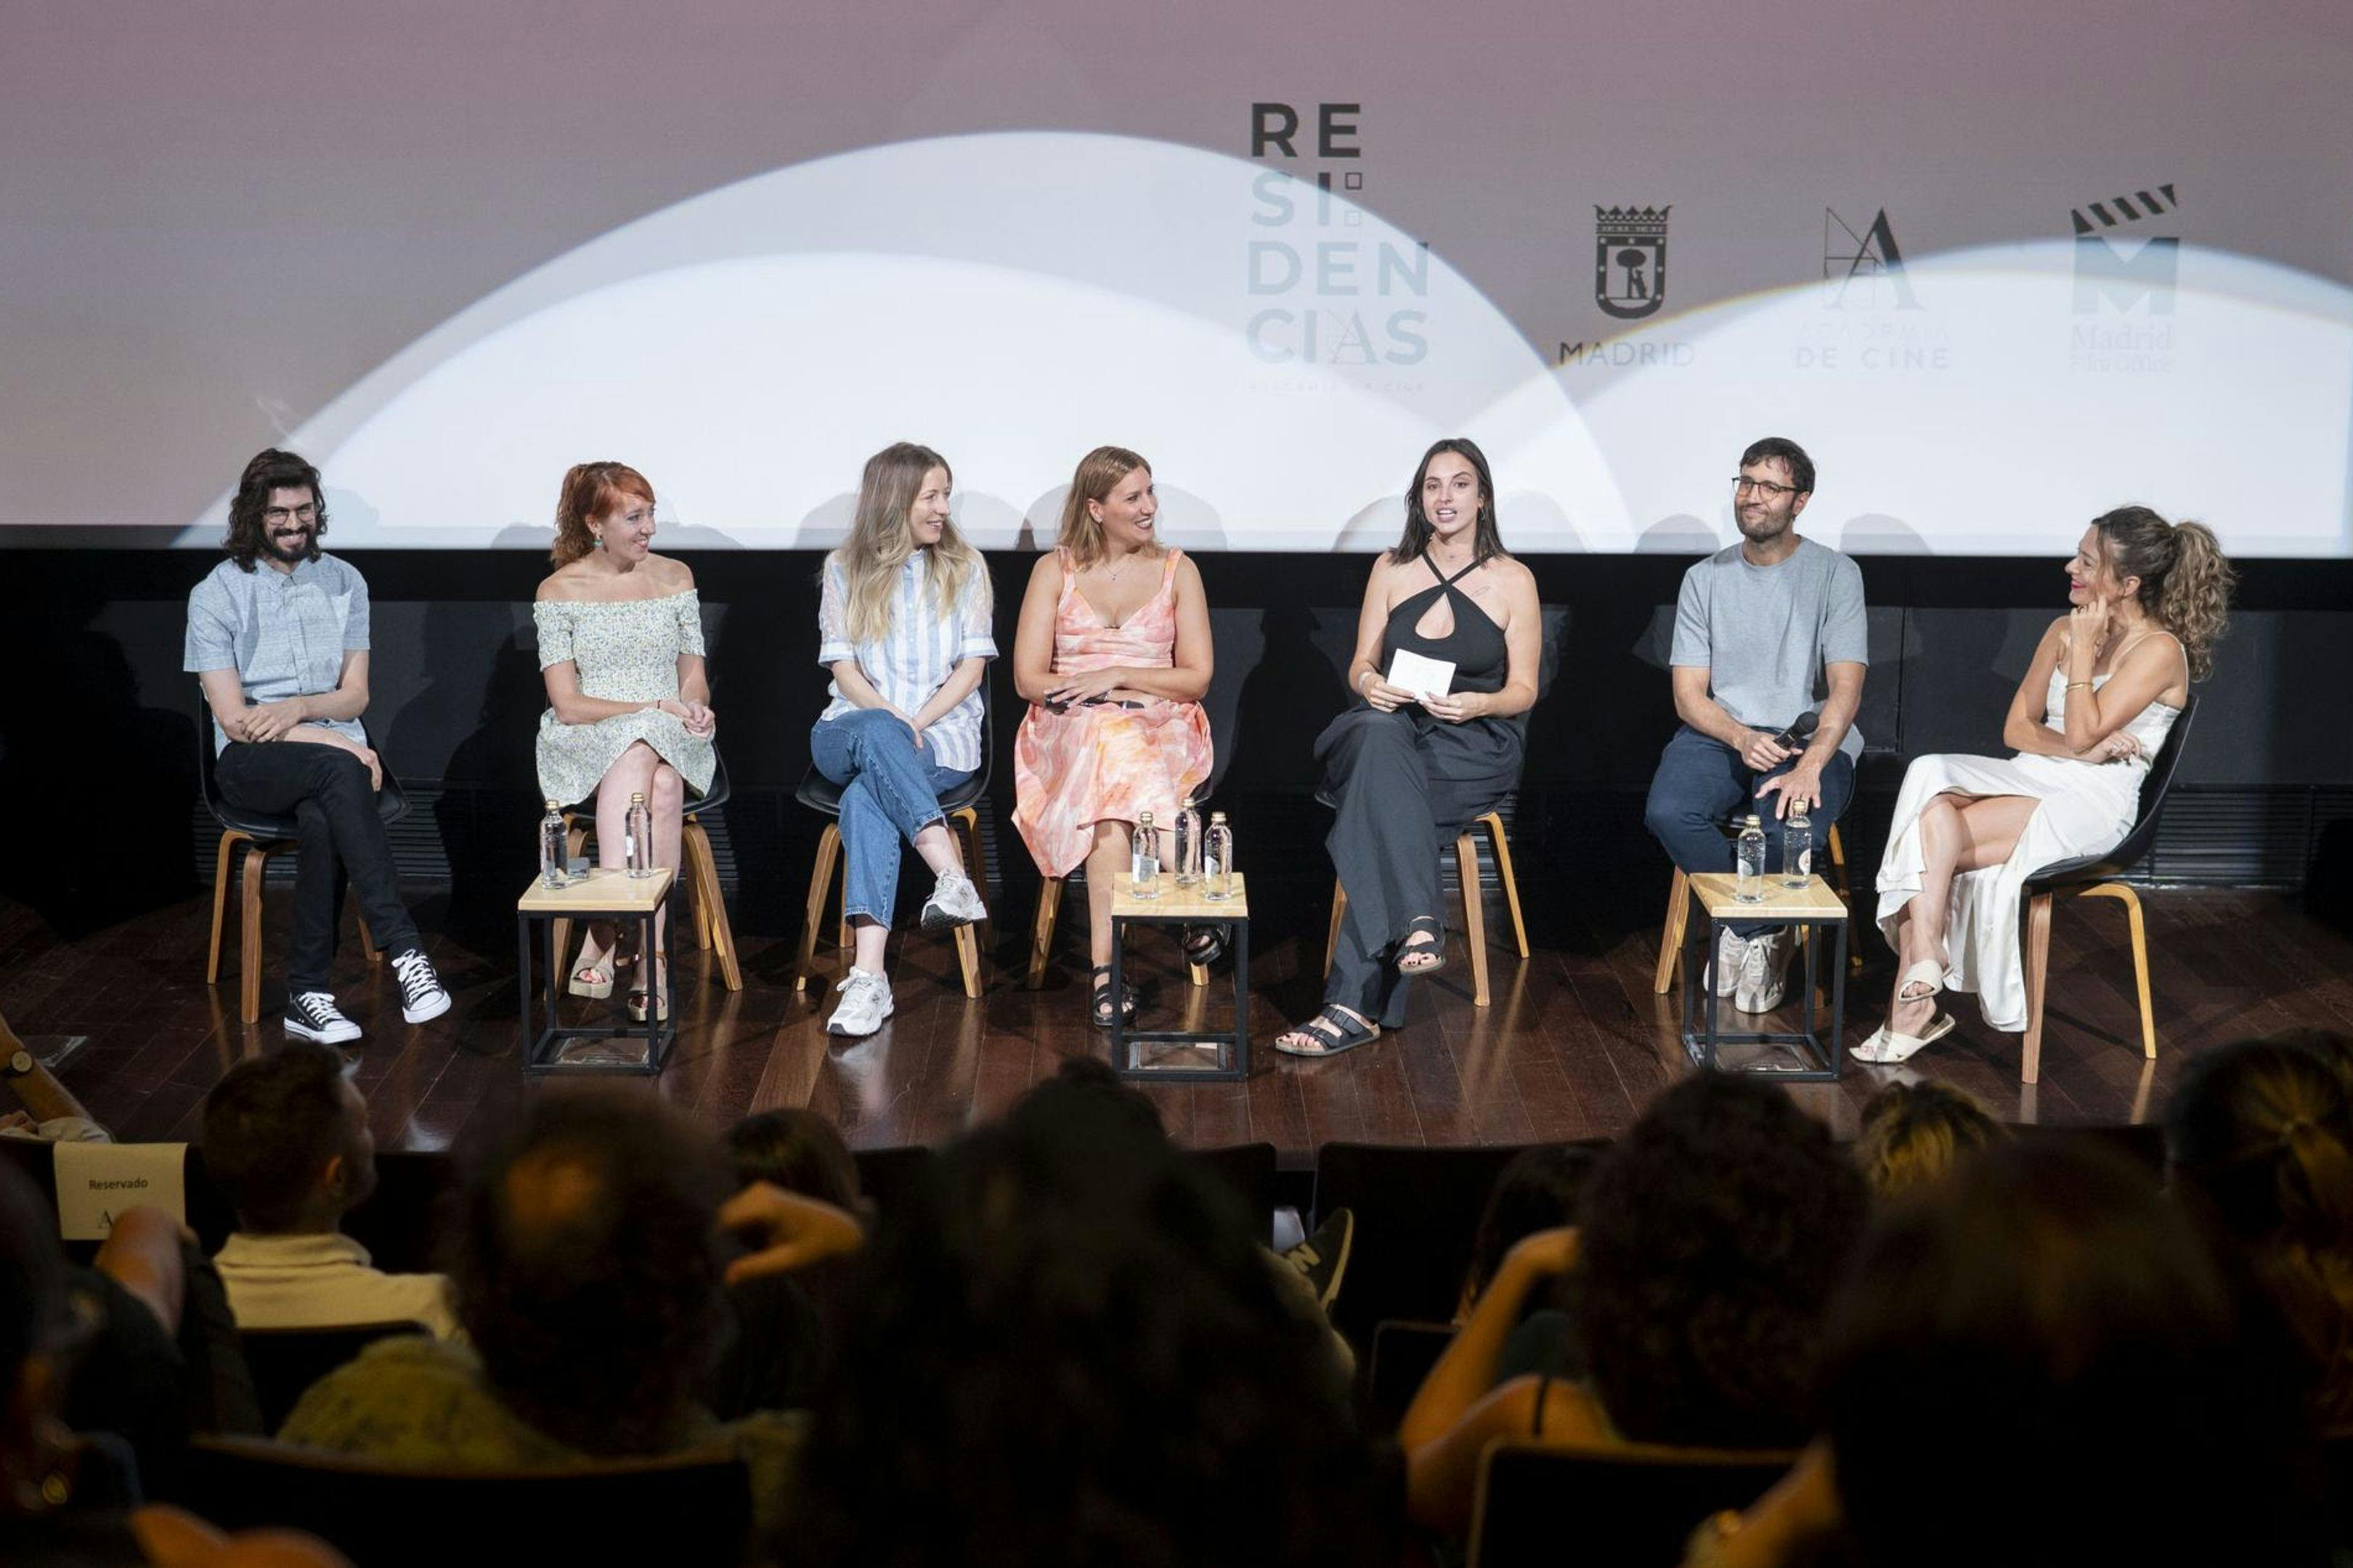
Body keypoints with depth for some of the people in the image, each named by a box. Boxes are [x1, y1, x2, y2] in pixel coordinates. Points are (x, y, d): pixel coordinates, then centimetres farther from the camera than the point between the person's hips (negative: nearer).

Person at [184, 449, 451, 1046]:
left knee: (321, 820, -35)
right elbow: (234, 719, -9)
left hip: (334, 750, 3)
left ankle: (308, 994, -28)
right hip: (252, 763, -3)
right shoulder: (216, 594, -2)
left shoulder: (344, 582, 10)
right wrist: (331, 739, -19)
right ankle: (405, 950, -42)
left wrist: (299, 707, -14)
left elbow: (355, 695, 8)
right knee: (338, 770, -37)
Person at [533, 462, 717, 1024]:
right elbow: (567, 705, -6)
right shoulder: (559, 590, 1)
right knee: (640, 753, -37)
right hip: (585, 745, -2)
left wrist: (693, 707, -9)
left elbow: (694, 677, 15)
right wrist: (653, 708, -15)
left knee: (662, 780, -34)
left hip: (672, 742, 3)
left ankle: (606, 936, -38)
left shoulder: (673, 577, 11)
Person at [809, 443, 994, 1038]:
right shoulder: (845, 569, 11)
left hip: (943, 732, -1)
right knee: (876, 735, -39)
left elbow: (972, 665, 4)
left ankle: (868, 975, -48)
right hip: (852, 728, 1)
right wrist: (893, 721, -15)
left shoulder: (964, 567, 11)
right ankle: (953, 878, -53)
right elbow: (844, 666, 3)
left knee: (867, 797, -35)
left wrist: (917, 723, -12)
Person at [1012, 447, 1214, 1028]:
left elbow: (1196, 678, 6)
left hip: (1161, 730, 0)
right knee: (1111, 738, -39)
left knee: (1114, 755, -38)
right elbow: (1028, 679, 2)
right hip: (1069, 730, 0)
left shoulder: (1177, 570, 13)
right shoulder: (1054, 570, 10)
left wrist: (1118, 676, -10)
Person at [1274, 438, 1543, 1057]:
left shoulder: (1513, 581, 5)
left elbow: (1523, 691, 5)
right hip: (1394, 728, 2)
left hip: (1476, 744, -2)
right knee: (1381, 734, -39)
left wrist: (1476, 704, -16)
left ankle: (1354, 1003, -40)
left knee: (1380, 800, -34)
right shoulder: (1392, 569, 12)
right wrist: (1371, 684, -12)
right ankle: (1420, 922, -50)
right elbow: (1360, 666, 13)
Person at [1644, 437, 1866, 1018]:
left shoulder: (1835, 574, 1)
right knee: (1667, 812, -30)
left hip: (1811, 739, -2)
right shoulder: (1705, 578, 9)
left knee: (1790, 825, -35)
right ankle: (1762, 933, -7)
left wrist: (1809, 765, -26)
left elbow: (1845, 688, -9)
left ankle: (1745, 933, -2)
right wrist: (1742, 738, -17)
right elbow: (1689, 695, 4)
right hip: (1720, 733, 3)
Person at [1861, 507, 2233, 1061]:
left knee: (1933, 830, -28)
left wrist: (2083, 650, -11)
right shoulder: (2063, 630, 15)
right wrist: (2076, 748, -7)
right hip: (2032, 780, 6)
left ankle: (1914, 1002, -19)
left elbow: (2082, 734, -15)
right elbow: (2017, 727, 11)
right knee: (1928, 778, -27)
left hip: (2092, 804, -6)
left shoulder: (2159, 651, -6)